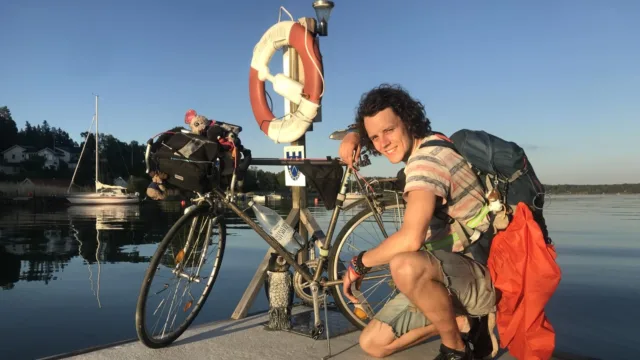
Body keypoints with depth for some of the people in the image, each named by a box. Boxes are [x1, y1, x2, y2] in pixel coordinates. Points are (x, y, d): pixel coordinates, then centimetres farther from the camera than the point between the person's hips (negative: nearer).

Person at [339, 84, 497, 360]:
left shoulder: (427, 159, -23)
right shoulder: (426, 147, 7)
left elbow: (411, 238, -36)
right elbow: (376, 132, 28)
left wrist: (359, 263, -18)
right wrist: (354, 136, 4)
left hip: (484, 276, -9)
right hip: (453, 271, 9)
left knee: (405, 265, -42)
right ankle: (466, 322, 9)